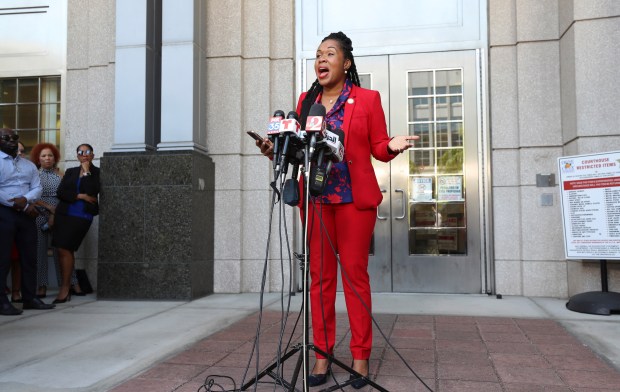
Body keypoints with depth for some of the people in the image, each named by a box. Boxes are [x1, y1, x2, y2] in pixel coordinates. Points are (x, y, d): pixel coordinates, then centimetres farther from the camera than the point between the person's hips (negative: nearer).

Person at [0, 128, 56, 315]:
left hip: (26, 214, 6)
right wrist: (22, 206, -15)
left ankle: (30, 298, 14)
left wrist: (25, 199, -13)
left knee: (29, 257, 7)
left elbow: (37, 188, 8)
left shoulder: (29, 165, 17)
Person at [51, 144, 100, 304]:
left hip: (82, 216, -4)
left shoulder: (97, 172, 4)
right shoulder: (70, 172, 14)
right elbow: (60, 192, 5)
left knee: (64, 249, -10)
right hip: (64, 214, 4)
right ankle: (66, 287, 11)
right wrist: (80, 196, -7)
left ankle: (65, 288, -1)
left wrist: (87, 172, -4)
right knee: (64, 250, 2)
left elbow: (94, 190, -12)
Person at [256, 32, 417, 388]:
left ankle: (361, 356, 10)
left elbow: (379, 148, 2)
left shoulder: (368, 99, 4)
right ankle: (322, 355, 13)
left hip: (354, 197, -3)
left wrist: (393, 146, -19)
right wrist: (276, 149, -6)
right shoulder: (306, 101, 13)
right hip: (315, 197, 3)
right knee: (320, 276, 5)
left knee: (355, 274, 0)